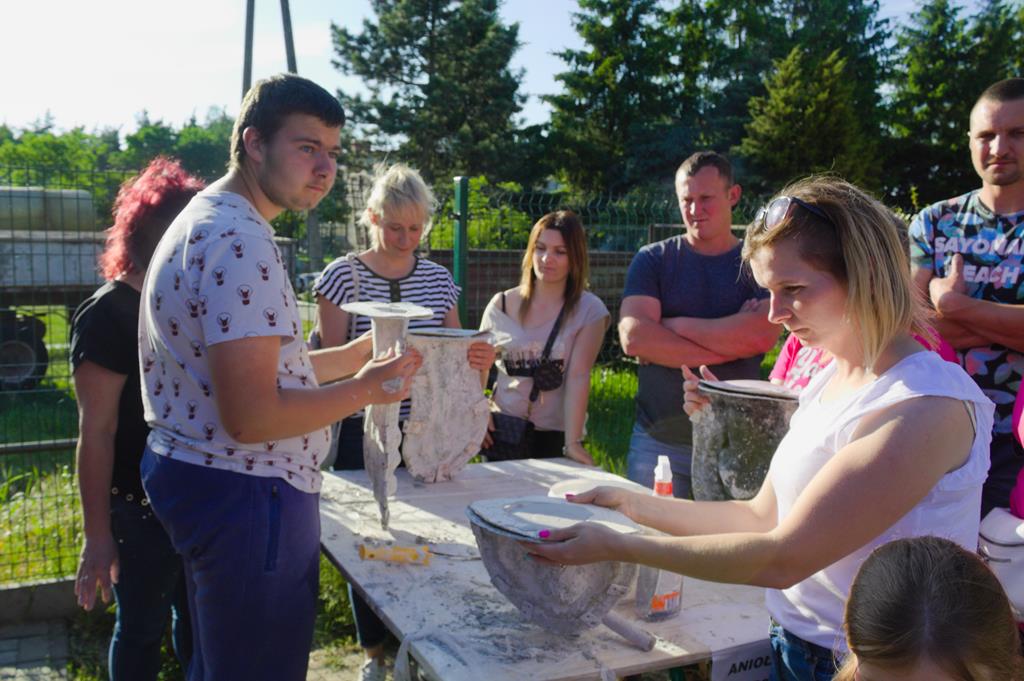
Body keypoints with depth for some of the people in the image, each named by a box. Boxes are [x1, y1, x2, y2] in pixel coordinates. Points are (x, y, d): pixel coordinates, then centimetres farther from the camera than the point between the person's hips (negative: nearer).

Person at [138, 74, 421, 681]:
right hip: (247, 492, -11)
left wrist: (357, 355, 10)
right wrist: (366, 389, -15)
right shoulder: (241, 242, -22)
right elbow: (251, 416, -28)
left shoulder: (209, 219, 12)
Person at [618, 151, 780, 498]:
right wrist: (727, 346, -12)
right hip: (657, 439, 1)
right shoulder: (653, 260, 4)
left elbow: (761, 335, -15)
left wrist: (674, 325, -9)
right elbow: (633, 337, -12)